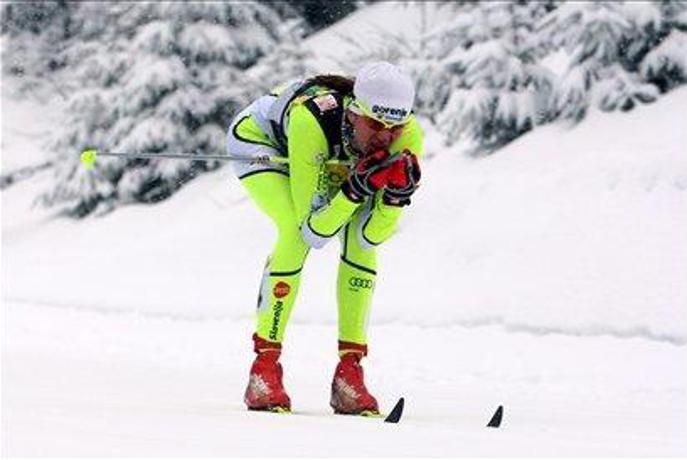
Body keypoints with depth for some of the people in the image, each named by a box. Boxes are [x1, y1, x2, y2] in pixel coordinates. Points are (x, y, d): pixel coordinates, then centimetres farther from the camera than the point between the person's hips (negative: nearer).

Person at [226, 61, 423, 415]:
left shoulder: (407, 137, -32)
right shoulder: (312, 122, -44)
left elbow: (372, 236, -25)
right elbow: (313, 232, -38)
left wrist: (398, 194, -42)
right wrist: (357, 187, -50)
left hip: (331, 159, 4)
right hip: (260, 140, -4)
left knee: (361, 237, -19)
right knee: (296, 231, -29)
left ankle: (349, 372, -12)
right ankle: (265, 367, -19)